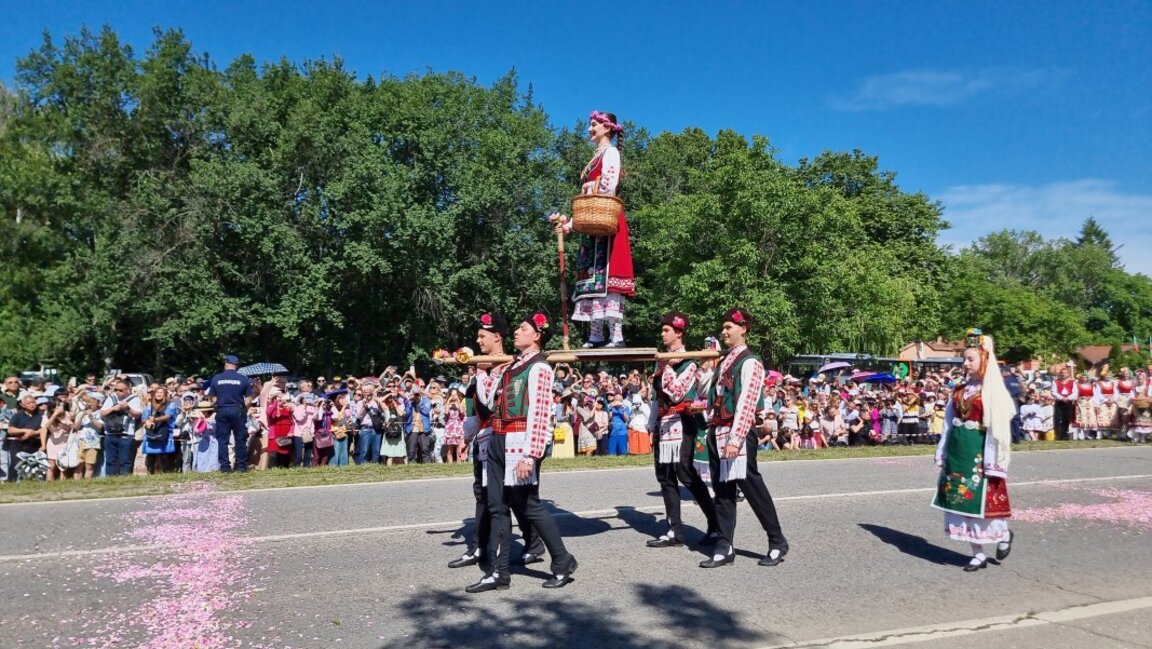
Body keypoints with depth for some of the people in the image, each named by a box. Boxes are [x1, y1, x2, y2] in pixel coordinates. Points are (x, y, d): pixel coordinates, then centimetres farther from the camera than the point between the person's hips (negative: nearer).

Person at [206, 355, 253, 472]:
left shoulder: (216, 378, 2)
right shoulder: (243, 379, -2)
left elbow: (213, 398, 3)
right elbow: (249, 398, -3)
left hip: (222, 411, 1)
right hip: (238, 411, -1)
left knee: (222, 440, 8)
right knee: (240, 440, 6)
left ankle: (225, 467, 7)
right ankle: (241, 466, 7)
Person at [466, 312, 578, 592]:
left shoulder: (539, 367, -10)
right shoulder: (510, 364, 16)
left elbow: (539, 414, -18)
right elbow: (488, 399, 16)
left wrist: (529, 455, -23)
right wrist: (481, 370, 16)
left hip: (518, 443, -8)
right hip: (498, 442, 8)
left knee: (528, 505, -1)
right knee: (498, 506, 8)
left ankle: (563, 562, 14)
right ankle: (499, 572, 14)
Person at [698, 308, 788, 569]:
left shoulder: (750, 362, -9)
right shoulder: (724, 362, 17)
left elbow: (746, 403, -19)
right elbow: (707, 391, 24)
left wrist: (735, 439, -24)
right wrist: (706, 366, 15)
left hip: (737, 434, -8)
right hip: (717, 432, 8)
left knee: (751, 486, -2)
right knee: (722, 489, 9)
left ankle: (777, 542, 14)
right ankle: (725, 547, 14)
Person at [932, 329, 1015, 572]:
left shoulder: (993, 390, -9)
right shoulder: (960, 390, 10)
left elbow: (998, 428, -12)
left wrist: (994, 464, -15)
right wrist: (943, 454, 11)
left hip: (978, 451, -6)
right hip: (957, 450, 6)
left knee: (981, 499, -2)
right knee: (961, 499, 6)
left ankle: (1003, 533, 30)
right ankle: (978, 554, 17)